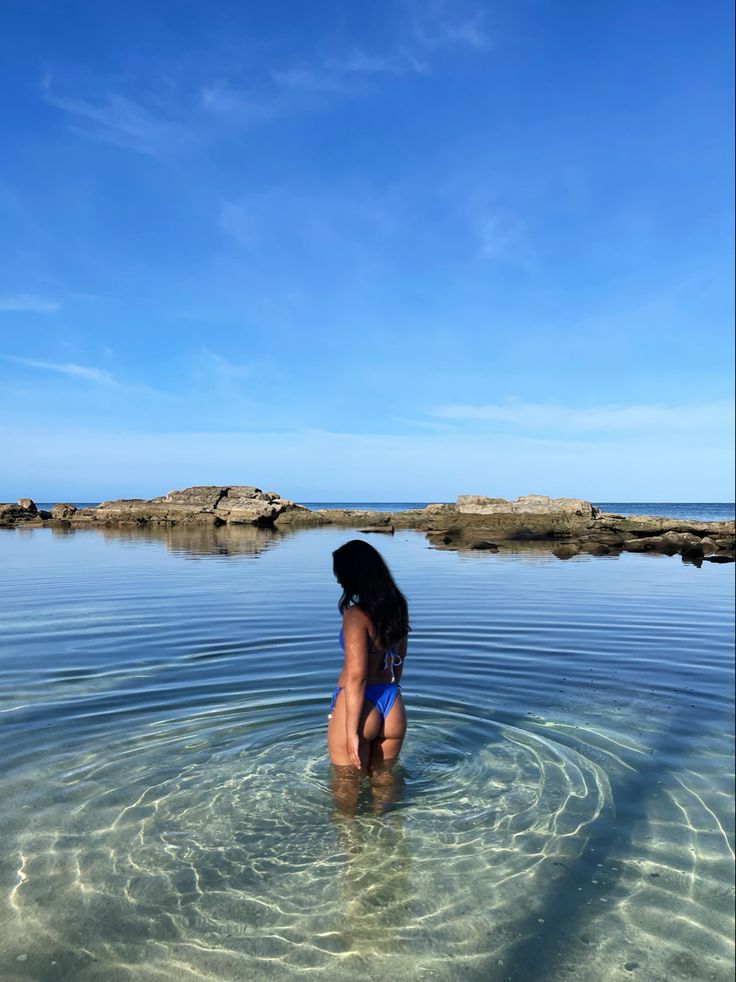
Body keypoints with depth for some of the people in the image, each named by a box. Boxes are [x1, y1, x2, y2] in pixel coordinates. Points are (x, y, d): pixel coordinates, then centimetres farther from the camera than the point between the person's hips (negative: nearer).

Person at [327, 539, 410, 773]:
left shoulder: (356, 615, -21)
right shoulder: (398, 607, 2)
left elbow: (356, 676, -22)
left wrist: (352, 731, -17)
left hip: (358, 707, -7)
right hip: (393, 706, 7)